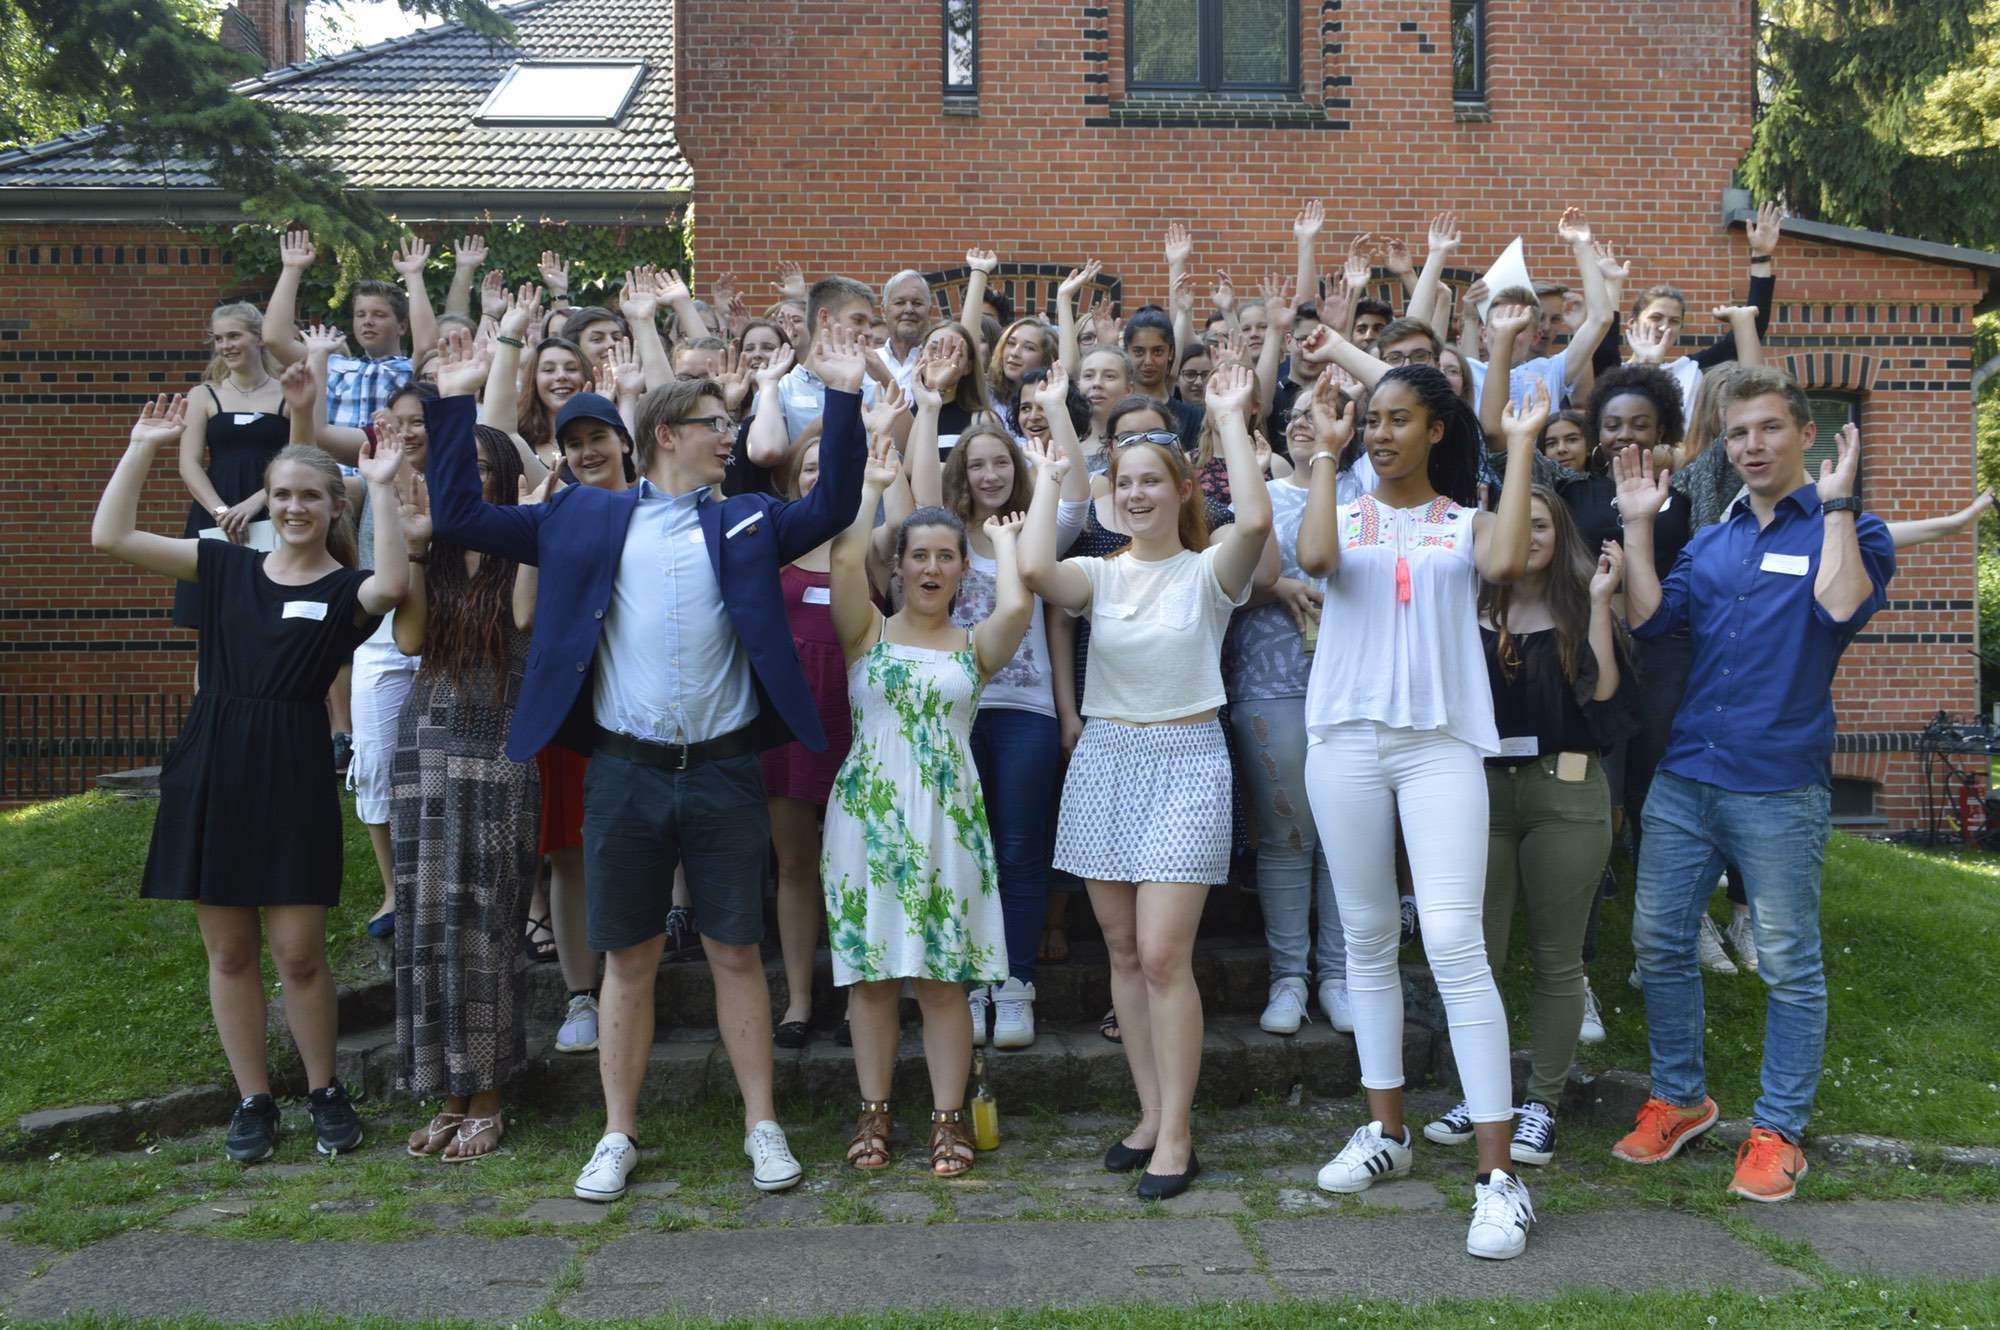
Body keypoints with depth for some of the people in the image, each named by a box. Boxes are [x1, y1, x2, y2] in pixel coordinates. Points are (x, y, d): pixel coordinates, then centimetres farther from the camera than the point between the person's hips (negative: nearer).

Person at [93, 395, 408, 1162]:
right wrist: (144, 447, 2)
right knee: (227, 951, 8)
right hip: (210, 767, 3)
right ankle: (253, 1099, 22)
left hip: (292, 773, -3)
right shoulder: (226, 566, 10)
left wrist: (383, 490, -26)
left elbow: (393, 585, -26)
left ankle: (324, 1092, 19)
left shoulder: (346, 590, 0)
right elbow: (110, 536, 4)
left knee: (298, 952, -1)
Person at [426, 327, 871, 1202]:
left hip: (722, 770, 1)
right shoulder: (585, 519, 7)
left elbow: (832, 507, 0)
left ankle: (762, 1127, 19)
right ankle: (619, 1136, 21)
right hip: (625, 770, 0)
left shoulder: (748, 523, 10)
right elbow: (459, 516, 8)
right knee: (628, 959, 8)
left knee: (736, 953, 8)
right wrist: (455, 402, 4)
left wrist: (844, 396, -7)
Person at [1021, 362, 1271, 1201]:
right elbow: (1034, 571, -16)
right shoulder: (1099, 575, 6)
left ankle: (1176, 1133, 2)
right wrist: (1049, 477, -4)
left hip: (1184, 761, -4)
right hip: (1105, 757, 4)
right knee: (1124, 953, 8)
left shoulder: (1207, 571, -1)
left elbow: (1255, 519, -22)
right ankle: (1150, 1115, 20)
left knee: (1163, 955, -9)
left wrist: (1231, 418, -13)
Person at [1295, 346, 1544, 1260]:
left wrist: (1520, 447, -5)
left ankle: (1498, 1176, -8)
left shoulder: (1466, 521, 9)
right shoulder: (1347, 513, 11)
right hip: (1346, 738, 3)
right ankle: (1386, 1131, 25)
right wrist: (1325, 454, -4)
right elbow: (1315, 557, -13)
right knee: (1367, 938, 10)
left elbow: (1505, 563, -14)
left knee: (1455, 944, -12)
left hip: (1441, 743, -2)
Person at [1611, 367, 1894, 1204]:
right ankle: (1679, 1098, 25)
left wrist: (1835, 503, -15)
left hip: (1779, 785, -5)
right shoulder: (1709, 543, 15)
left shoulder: (1847, 530, 2)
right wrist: (1639, 527, 0)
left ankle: (1779, 1130, 15)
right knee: (1658, 942, 8)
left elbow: (1843, 606, -19)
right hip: (1684, 778, 5)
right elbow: (1650, 618, 2)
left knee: (1788, 964, 3)